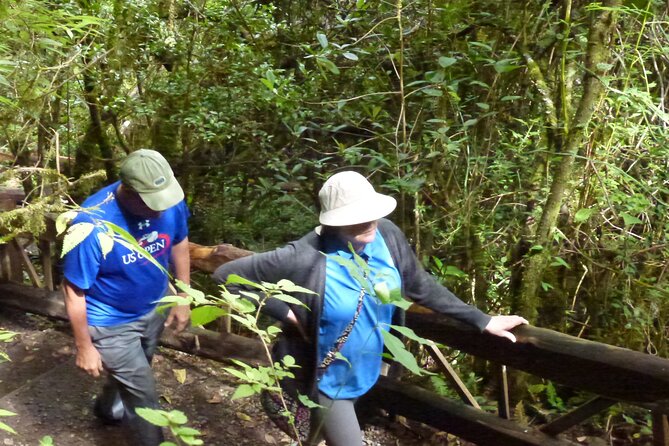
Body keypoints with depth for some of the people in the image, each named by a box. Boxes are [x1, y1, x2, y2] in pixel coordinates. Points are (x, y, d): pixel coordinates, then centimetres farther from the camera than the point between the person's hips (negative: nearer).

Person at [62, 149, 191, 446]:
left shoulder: (169, 199, -21)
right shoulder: (92, 225, -34)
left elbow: (179, 243, 0)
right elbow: (74, 291, -22)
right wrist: (84, 347, -14)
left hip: (154, 308, 6)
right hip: (111, 323, -5)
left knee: (131, 372, 30)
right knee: (143, 397, 2)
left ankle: (108, 409, 61)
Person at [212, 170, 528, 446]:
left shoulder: (387, 237, -16)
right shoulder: (307, 259, -32)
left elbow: (420, 286, -2)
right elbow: (226, 275, -25)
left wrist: (482, 321, 1)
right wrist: (284, 312, -27)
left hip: (365, 373, 6)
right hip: (327, 381, -6)